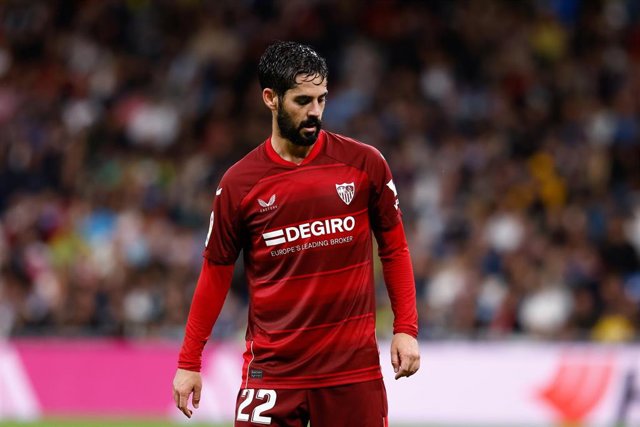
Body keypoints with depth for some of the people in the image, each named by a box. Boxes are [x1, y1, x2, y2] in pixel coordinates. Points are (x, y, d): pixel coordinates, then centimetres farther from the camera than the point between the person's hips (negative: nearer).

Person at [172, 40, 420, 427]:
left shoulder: (364, 164, 0)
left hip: (353, 365, 1)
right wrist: (189, 362, 5)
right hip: (271, 370, 0)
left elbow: (394, 248, 8)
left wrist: (406, 329, 0)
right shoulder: (240, 183, -1)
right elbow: (216, 273, 6)